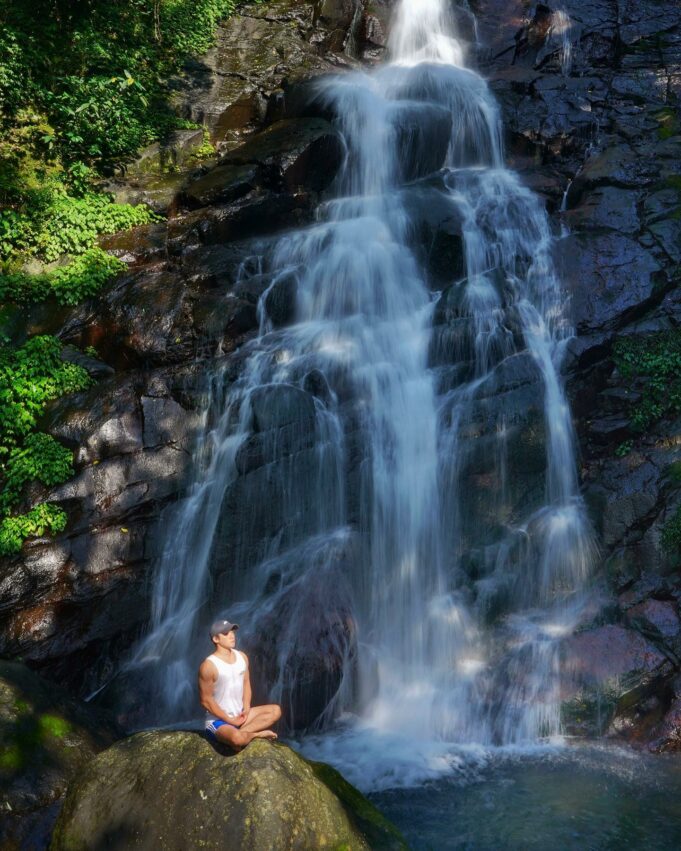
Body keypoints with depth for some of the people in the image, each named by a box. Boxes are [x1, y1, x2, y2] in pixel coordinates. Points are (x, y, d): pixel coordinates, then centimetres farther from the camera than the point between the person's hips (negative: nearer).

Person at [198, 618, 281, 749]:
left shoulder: (242, 657, 3)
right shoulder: (209, 665, -19)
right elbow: (206, 700, -17)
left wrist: (246, 710, -4)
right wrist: (231, 720, -15)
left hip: (240, 715, 8)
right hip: (218, 720, -8)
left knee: (275, 710, -3)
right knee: (238, 739, -38)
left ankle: (242, 732, -15)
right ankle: (256, 734, -5)